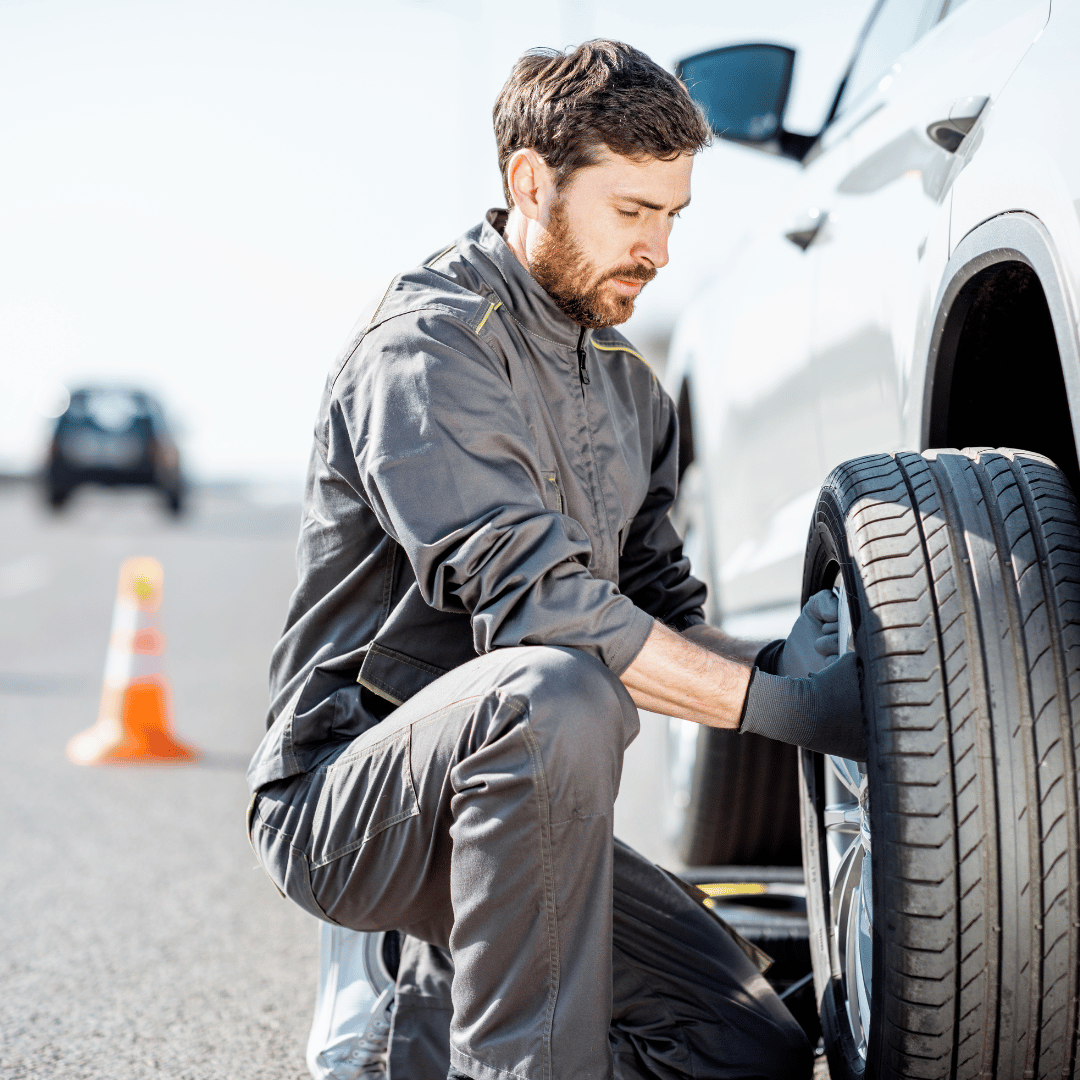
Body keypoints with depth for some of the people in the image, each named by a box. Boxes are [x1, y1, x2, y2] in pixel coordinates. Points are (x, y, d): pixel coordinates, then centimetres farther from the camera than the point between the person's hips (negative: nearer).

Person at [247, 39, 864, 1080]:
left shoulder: (628, 386, 14)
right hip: (342, 796, -8)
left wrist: (775, 660, -7)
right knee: (550, 697, -39)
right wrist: (779, 705, -25)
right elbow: (532, 602, -26)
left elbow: (660, 610, 15)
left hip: (504, 793, 8)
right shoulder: (427, 341, -15)